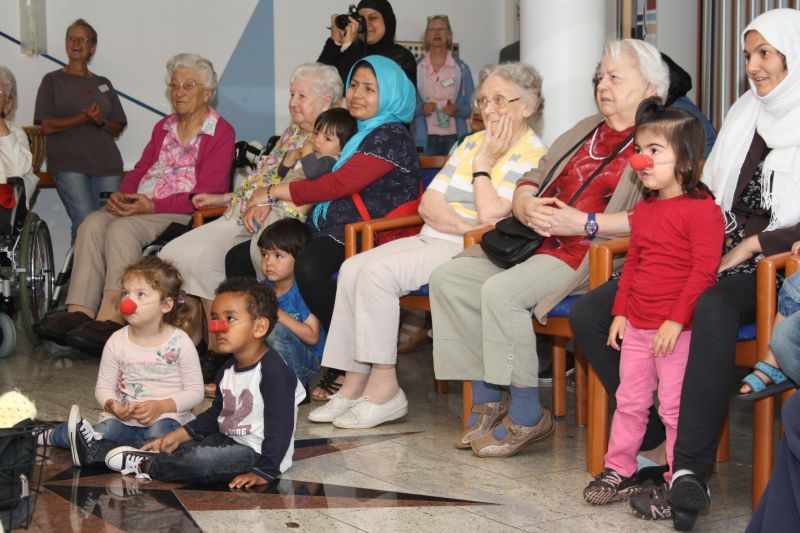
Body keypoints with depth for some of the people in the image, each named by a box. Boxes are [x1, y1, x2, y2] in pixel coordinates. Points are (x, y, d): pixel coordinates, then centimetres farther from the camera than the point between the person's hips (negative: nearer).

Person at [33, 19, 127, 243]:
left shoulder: (103, 84, 21)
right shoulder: (53, 80, 11)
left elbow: (117, 129, 17)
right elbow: (47, 126, 0)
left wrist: (101, 121, -5)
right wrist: (84, 118, -11)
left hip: (107, 165, 3)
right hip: (69, 164, -3)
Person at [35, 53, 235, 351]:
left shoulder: (221, 133, -1)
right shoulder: (163, 128, 24)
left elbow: (205, 192, -11)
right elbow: (140, 169, 22)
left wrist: (153, 205, -20)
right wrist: (122, 196, -2)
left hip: (184, 213, -7)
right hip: (140, 205, 7)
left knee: (122, 229, -32)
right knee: (93, 223, -21)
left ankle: (111, 318, -39)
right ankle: (79, 311, -32)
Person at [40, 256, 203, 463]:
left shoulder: (180, 343, -5)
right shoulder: (117, 342, 3)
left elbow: (195, 392, -3)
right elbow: (103, 386, 7)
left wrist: (161, 406, -18)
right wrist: (112, 405, -17)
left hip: (166, 416, -2)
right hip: (123, 417, 2)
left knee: (159, 431, -35)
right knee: (107, 429, -29)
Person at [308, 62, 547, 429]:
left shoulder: (534, 158, -6)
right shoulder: (473, 143, 20)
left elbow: (489, 215, -18)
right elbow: (428, 203, 11)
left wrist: (483, 165, -5)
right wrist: (463, 225, -8)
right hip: (432, 240, 9)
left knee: (378, 271, -25)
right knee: (353, 268, -11)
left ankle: (384, 387, -19)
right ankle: (355, 383, -12)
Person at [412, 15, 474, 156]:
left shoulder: (461, 69, 10)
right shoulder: (416, 68, 8)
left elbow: (471, 107, 8)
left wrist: (456, 110, -12)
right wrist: (421, 108, -12)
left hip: (454, 137, 1)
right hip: (426, 139, 0)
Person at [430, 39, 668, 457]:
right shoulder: (585, 131, 25)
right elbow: (532, 179, 25)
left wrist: (586, 224, -20)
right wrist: (527, 207, 1)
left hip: (588, 256, -9)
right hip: (536, 243, 9)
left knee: (501, 290, -31)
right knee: (448, 277, -7)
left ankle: (527, 415, -18)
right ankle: (487, 400, -4)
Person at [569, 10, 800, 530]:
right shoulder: (746, 114, 16)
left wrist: (753, 245, -11)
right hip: (711, 258, 7)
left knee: (712, 311, -41)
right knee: (589, 315, -12)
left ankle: (691, 470, -39)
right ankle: (657, 444, -15)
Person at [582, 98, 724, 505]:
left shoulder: (701, 209, -14)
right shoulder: (644, 209, 12)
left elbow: (704, 270, -19)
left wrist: (676, 320, -21)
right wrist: (621, 311, 12)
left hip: (678, 330, -8)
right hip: (637, 325, 8)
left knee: (675, 407, 0)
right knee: (629, 401, 15)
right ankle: (619, 471, 27)